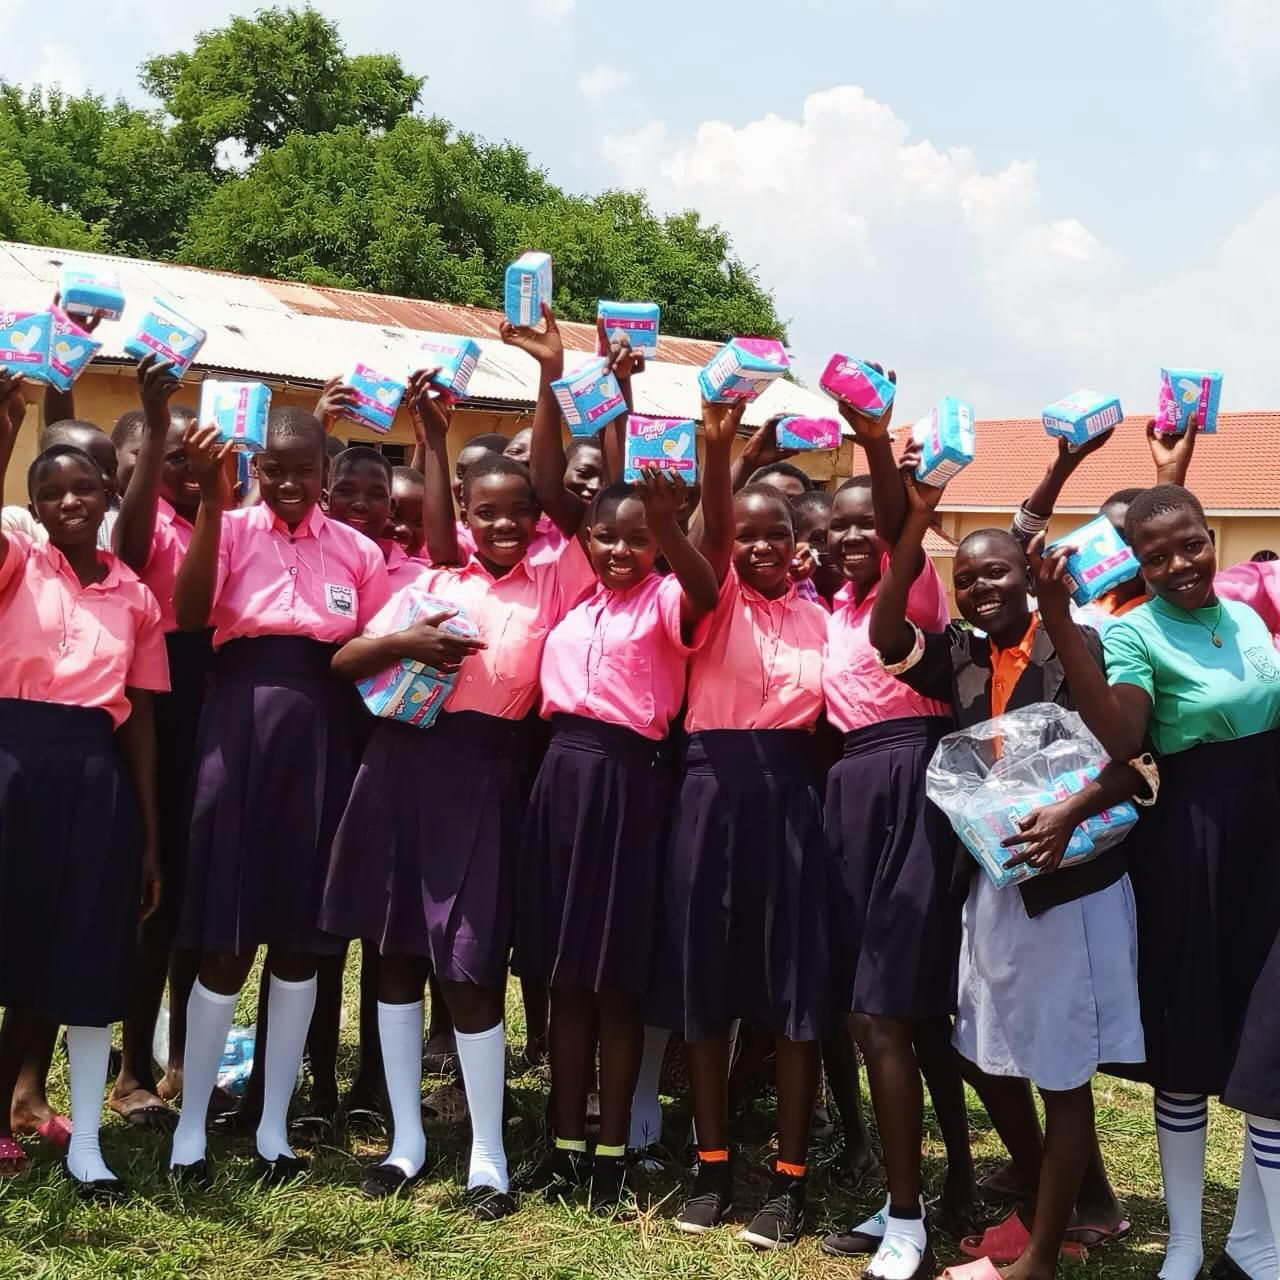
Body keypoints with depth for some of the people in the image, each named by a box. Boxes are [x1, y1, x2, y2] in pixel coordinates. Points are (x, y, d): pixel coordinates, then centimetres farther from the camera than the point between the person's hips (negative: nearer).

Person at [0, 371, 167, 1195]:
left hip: (96, 772, 2)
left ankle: (85, 1145, 19)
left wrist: (151, 836, 8)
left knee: (85, 957, 7)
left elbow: (142, 719, 10)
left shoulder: (135, 596, 10)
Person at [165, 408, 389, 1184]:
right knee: (226, 938, 1)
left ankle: (275, 1124, 21)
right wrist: (212, 500, -24)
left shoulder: (357, 550, 7)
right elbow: (189, 614, -20)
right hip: (240, 729, -2)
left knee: (301, 936, 8)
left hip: (322, 740, 3)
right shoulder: (232, 529, 0)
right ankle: (192, 1125, 15)